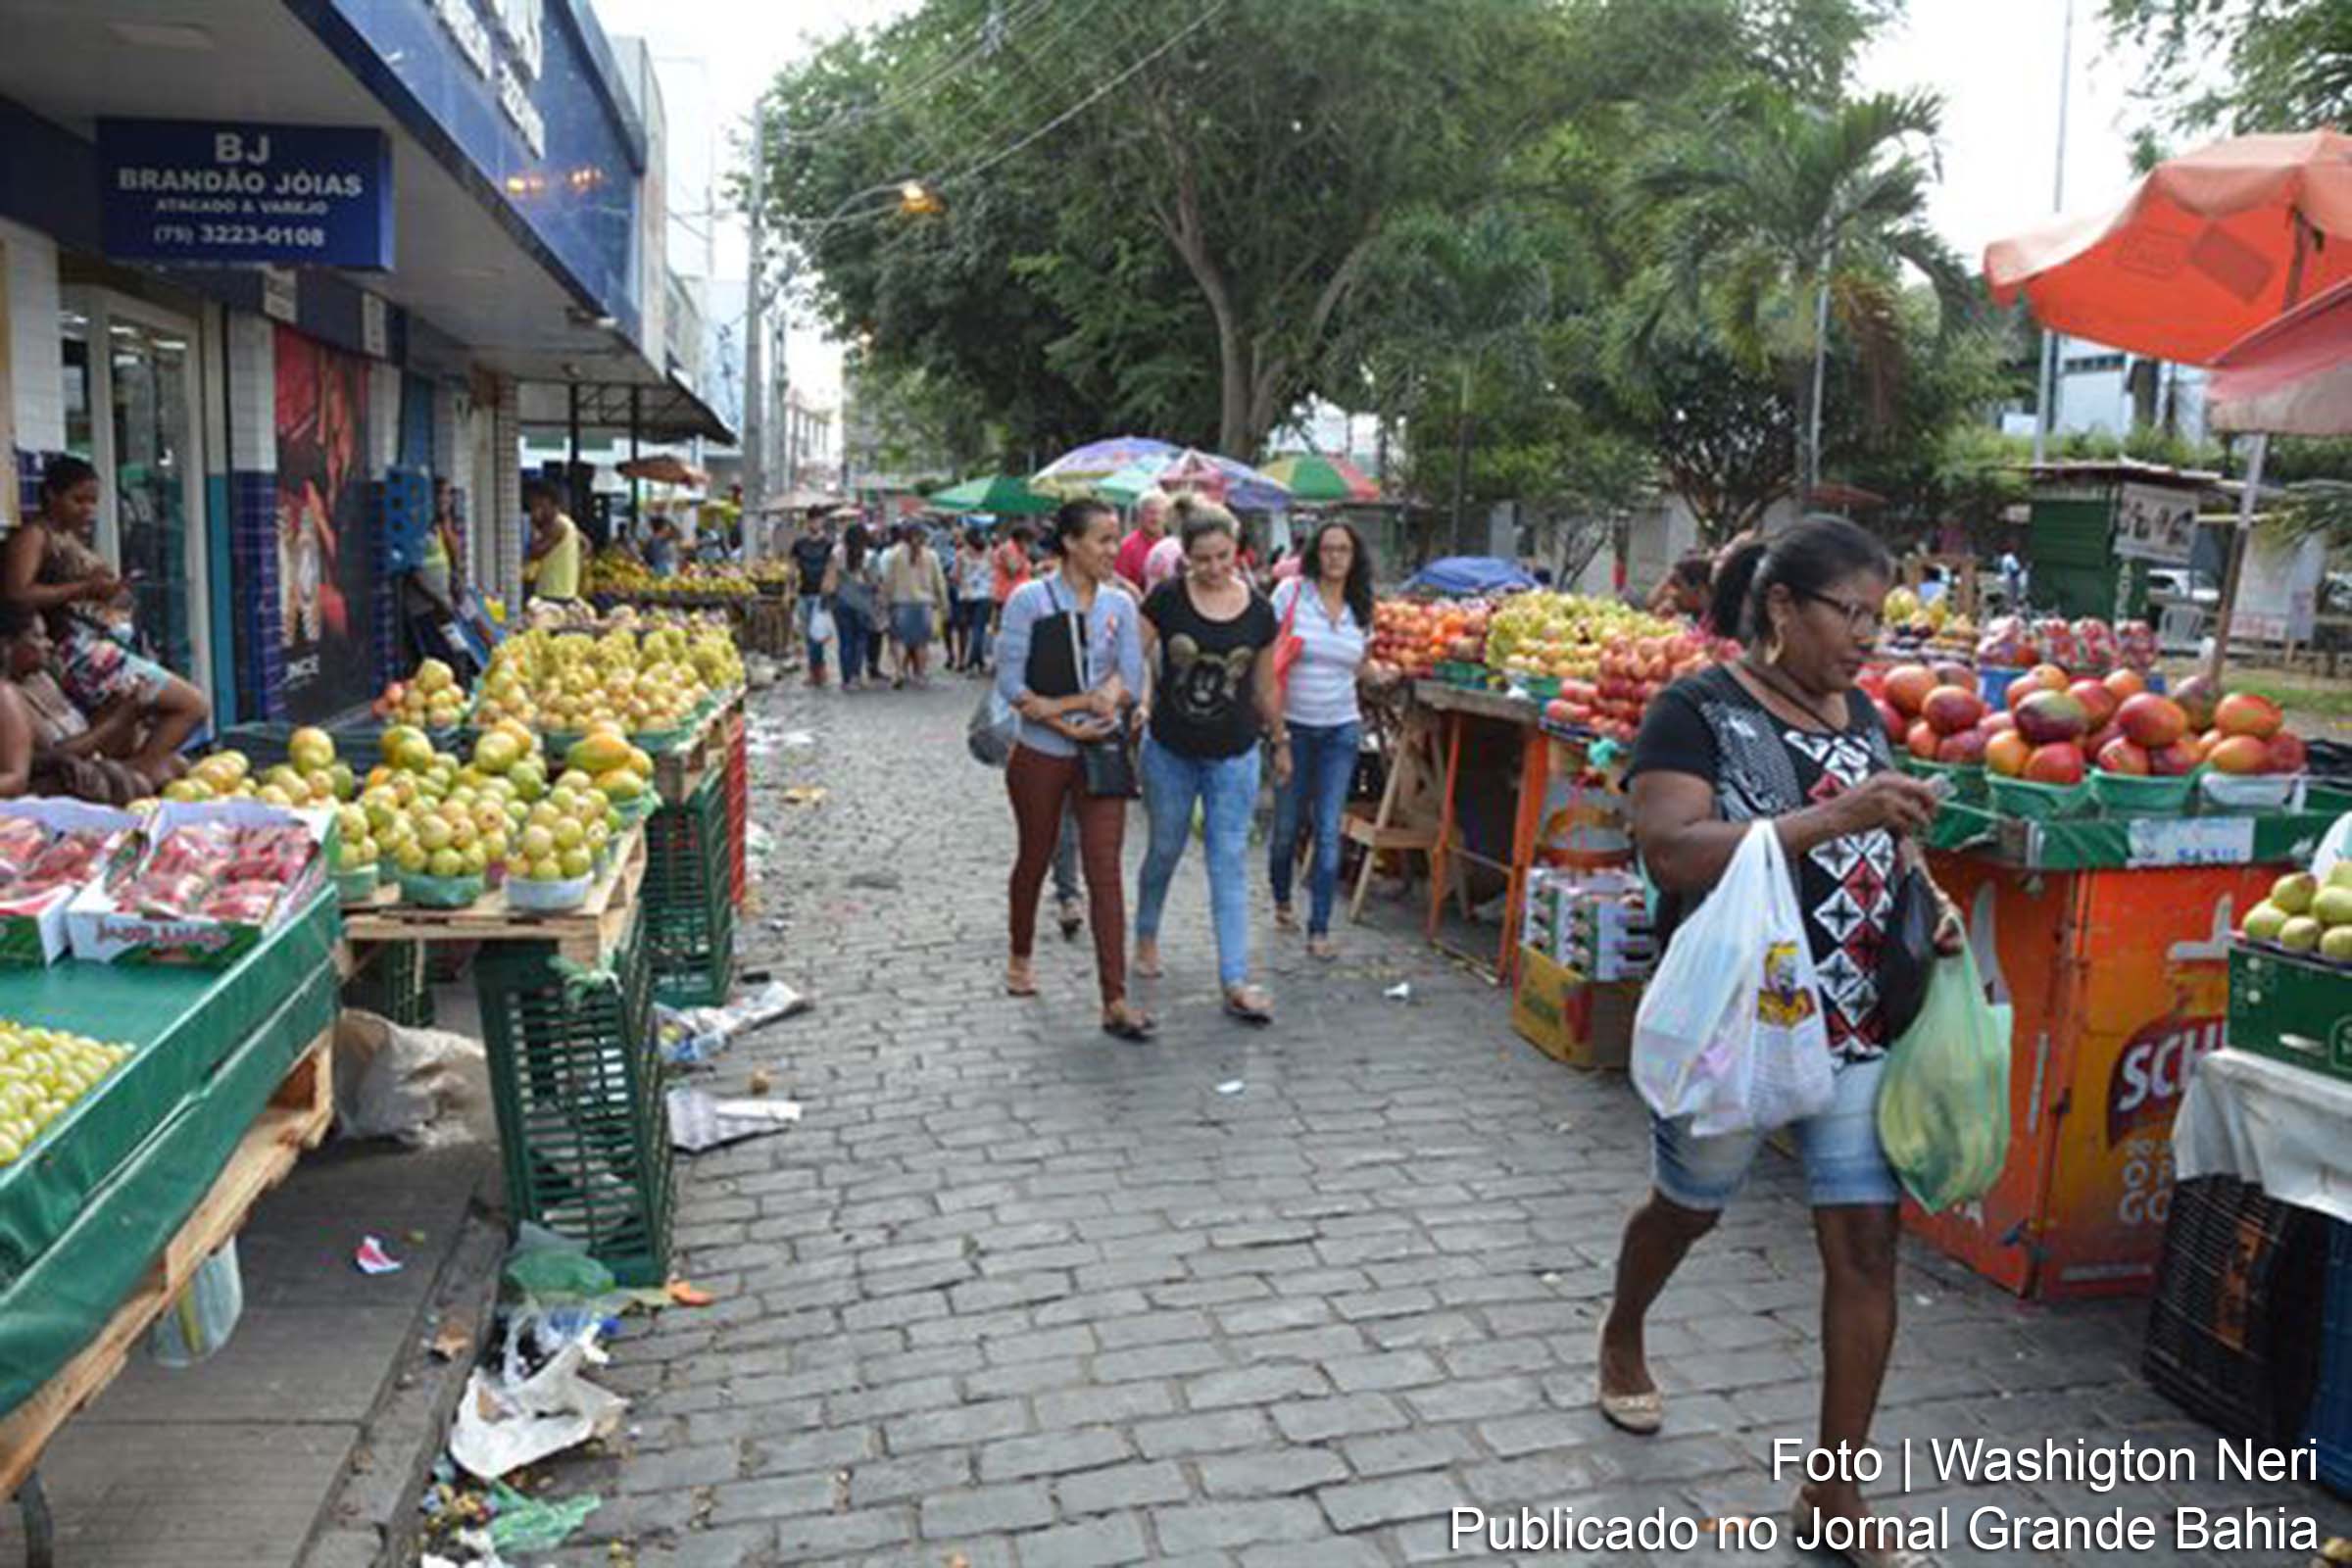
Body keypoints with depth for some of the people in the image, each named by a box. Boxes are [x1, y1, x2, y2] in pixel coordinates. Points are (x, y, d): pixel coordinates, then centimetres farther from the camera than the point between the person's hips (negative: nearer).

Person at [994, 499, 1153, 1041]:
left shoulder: (1119, 605, 2)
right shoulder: (1030, 600, -8)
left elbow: (1129, 682, -5)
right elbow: (1009, 682, -11)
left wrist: (1059, 703, -17)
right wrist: (1067, 726, -20)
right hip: (1040, 754, -2)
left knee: (1105, 872, -4)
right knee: (1034, 859, 15)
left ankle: (1115, 1001, -3)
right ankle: (1020, 956, 41)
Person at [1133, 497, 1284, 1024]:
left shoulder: (1259, 613, -4)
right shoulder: (1167, 600, -9)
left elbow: (1265, 688, 7)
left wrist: (1281, 744, 14)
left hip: (1233, 756, 0)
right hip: (1170, 752, 0)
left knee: (1230, 864, -1)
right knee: (1165, 849, 16)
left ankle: (1235, 982, 0)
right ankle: (1146, 935, 42)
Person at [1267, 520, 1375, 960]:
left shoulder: (1360, 609, 6)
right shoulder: (1291, 593, -6)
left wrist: (1370, 654, 3)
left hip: (1341, 729, 2)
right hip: (1293, 726, -2)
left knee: (1328, 831, -2)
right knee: (1287, 825, 9)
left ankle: (1319, 929, 5)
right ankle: (1282, 902, 36)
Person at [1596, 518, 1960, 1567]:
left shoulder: (1861, 714, 8)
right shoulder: (1697, 711, -13)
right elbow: (1669, 854, -26)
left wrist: (1928, 904, -2)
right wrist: (1831, 817, -32)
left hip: (1860, 1026, 5)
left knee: (1867, 1242, 2)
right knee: (1689, 1206, 17)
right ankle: (1621, 1343, 49)